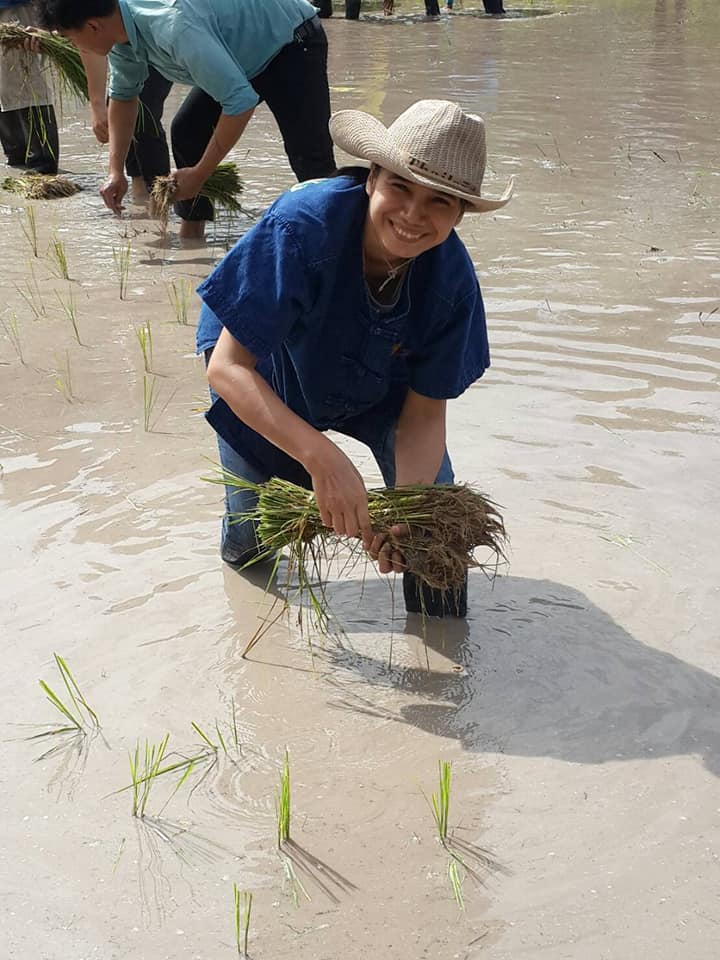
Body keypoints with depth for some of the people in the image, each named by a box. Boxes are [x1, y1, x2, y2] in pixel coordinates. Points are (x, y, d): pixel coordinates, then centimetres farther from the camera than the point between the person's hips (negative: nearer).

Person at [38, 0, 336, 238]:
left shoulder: (173, 27, -39)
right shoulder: (120, 29, -9)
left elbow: (241, 101, -38)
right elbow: (122, 96, 10)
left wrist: (199, 174, -28)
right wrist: (116, 171, 1)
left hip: (292, 41, -9)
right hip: (241, 55, 9)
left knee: (307, 154, -23)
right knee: (187, 130, 5)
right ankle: (191, 235, 14)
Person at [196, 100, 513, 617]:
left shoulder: (451, 279, -30)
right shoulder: (304, 225, -40)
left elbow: (423, 414, -21)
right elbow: (228, 367, -40)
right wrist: (322, 457, -53)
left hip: (376, 389, 2)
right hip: (267, 381, -2)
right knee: (249, 542, -4)